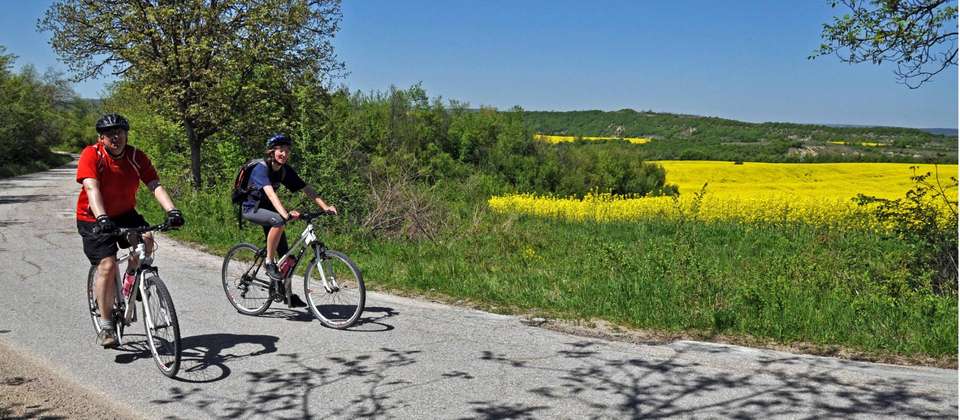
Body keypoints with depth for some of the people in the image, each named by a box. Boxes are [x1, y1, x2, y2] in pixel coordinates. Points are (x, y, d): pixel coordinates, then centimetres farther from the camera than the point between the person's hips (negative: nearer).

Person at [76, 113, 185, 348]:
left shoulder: (136, 157, -9)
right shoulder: (91, 155, -18)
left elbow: (155, 185, -18)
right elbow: (92, 189, -31)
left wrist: (172, 210, -35)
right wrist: (102, 218, -47)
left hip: (124, 214, 3)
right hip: (94, 219, -3)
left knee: (146, 240, -25)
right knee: (107, 265, -15)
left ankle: (131, 279, 6)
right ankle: (105, 325, -3)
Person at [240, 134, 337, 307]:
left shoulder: (286, 171, -4)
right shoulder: (261, 168, -25)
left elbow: (306, 189, -7)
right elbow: (270, 193, -40)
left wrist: (325, 207, -21)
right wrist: (285, 213, -55)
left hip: (266, 208, 7)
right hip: (250, 208, -7)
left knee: (285, 252, 0)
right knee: (279, 221, -37)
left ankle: (288, 294, 9)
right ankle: (269, 263, -20)